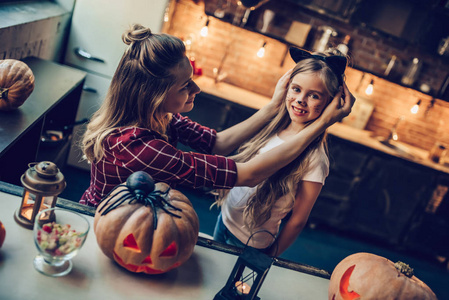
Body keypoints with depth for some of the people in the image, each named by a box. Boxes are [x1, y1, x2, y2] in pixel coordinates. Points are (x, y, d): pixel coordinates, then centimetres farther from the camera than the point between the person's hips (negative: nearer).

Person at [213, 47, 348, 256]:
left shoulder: (314, 158, -26)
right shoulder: (273, 124, -9)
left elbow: (298, 220, -17)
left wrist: (270, 257, -8)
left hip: (249, 244, -6)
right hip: (225, 218, 6)